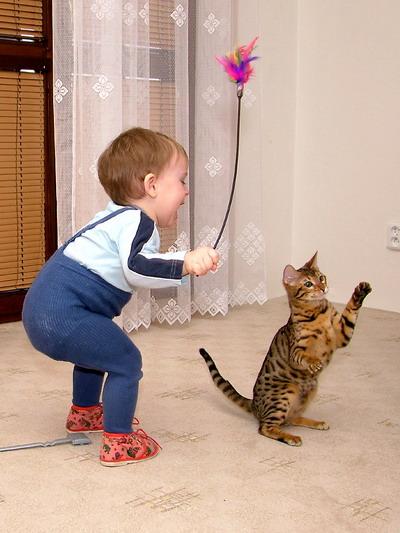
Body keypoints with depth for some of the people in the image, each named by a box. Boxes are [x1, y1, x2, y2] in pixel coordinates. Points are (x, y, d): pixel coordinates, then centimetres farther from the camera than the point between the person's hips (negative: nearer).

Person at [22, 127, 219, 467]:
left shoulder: (124, 217, 19)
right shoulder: (136, 221, -14)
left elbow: (143, 265, 25)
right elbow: (136, 268, -32)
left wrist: (188, 260, 21)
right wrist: (184, 265, -36)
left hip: (42, 308, 11)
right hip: (63, 314, -11)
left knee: (98, 353, 31)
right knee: (125, 362, -4)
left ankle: (84, 412, 49)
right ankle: (118, 443, 1)